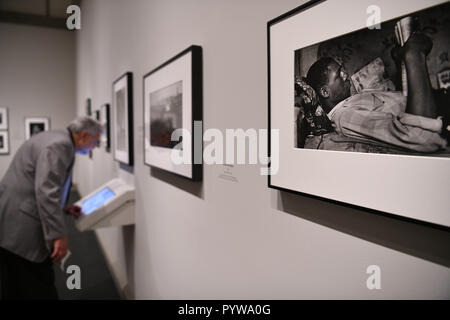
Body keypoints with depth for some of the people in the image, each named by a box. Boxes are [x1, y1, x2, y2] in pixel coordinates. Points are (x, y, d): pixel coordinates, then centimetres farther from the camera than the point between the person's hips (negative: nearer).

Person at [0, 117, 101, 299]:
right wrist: (58, 235, -25)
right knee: (37, 290, -1)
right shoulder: (61, 144, -18)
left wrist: (63, 208, 18)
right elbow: (46, 190, -27)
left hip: (15, 224, 10)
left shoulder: (56, 139, 15)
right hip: (20, 229, -10)